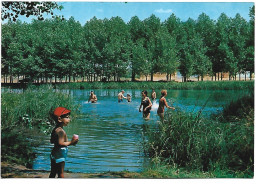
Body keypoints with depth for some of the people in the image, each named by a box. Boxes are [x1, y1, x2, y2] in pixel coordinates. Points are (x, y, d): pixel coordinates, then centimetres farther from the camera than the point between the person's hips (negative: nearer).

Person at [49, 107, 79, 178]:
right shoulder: (61, 131, -21)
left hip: (54, 155, 10)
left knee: (52, 173, 16)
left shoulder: (55, 129, 9)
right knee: (61, 174, -3)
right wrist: (71, 142, -19)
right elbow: (61, 143, -28)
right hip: (60, 156, -9)